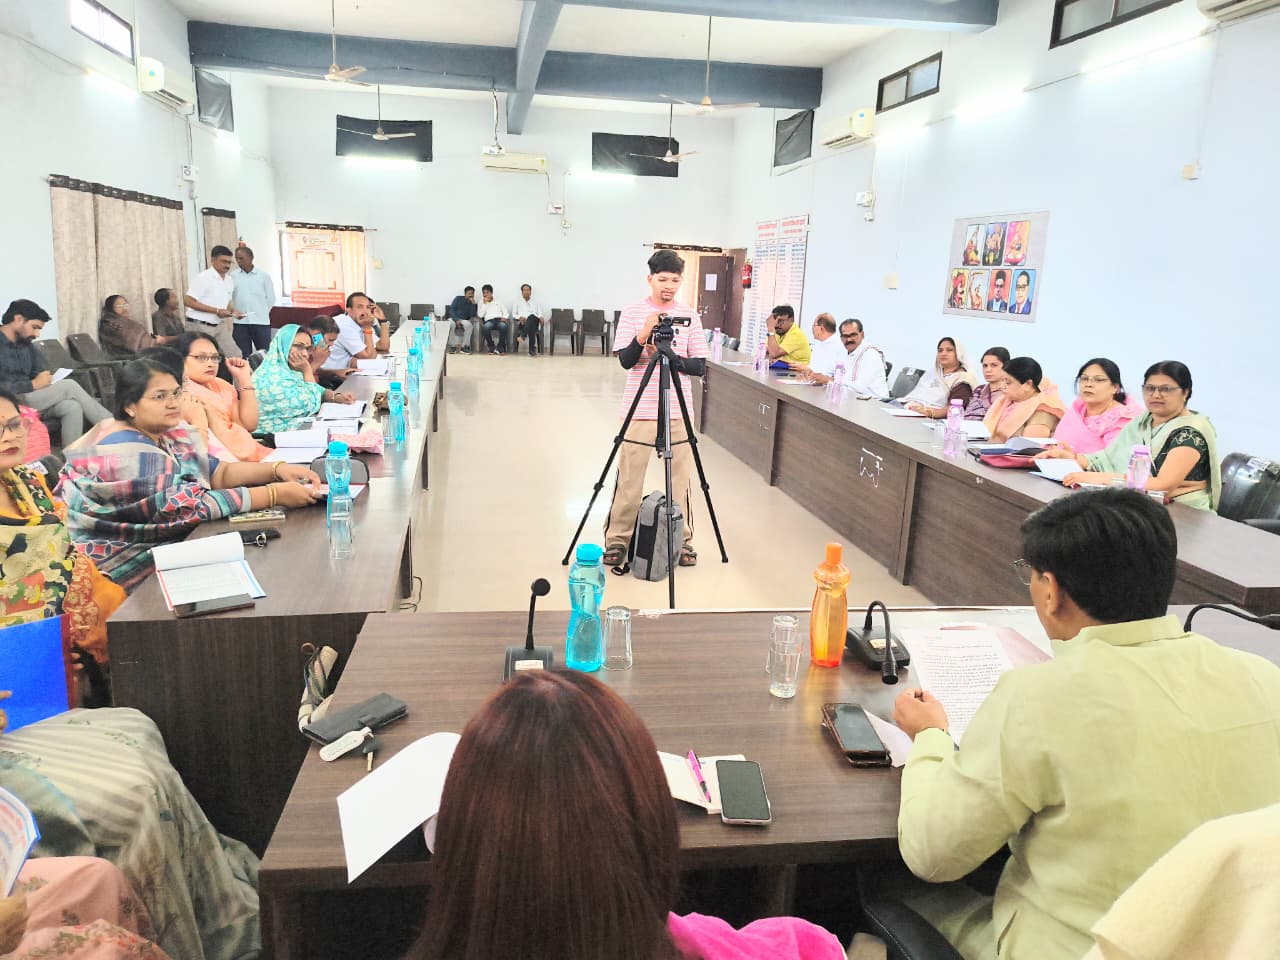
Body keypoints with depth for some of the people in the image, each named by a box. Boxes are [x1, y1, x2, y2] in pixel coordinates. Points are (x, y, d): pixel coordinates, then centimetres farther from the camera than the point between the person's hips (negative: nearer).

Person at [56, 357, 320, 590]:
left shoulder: (162, 434, 4)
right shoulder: (127, 454, -22)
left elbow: (218, 473, 0)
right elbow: (189, 505, -30)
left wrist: (277, 469, -16)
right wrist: (276, 494, -30)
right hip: (129, 567, -8)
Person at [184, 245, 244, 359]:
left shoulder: (229, 280, 9)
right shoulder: (203, 278, -14)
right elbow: (188, 301, -19)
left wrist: (233, 311, -1)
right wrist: (216, 311, -22)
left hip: (219, 325, 7)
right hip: (200, 326, -7)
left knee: (235, 356, -1)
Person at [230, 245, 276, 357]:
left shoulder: (264, 275, 0)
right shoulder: (233, 276, 4)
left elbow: (271, 298, 6)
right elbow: (228, 297, 9)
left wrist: (261, 313, 5)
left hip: (261, 322, -1)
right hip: (240, 323, 1)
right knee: (243, 356, 5)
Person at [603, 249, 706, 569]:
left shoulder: (690, 316, 5)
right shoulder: (632, 313, 0)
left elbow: (699, 366, 1)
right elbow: (625, 360, -8)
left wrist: (668, 356, -14)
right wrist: (644, 335, -25)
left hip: (678, 411, 2)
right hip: (640, 409, -2)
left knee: (680, 479, 7)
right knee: (629, 479, 2)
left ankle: (682, 540, 21)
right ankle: (617, 540, 16)